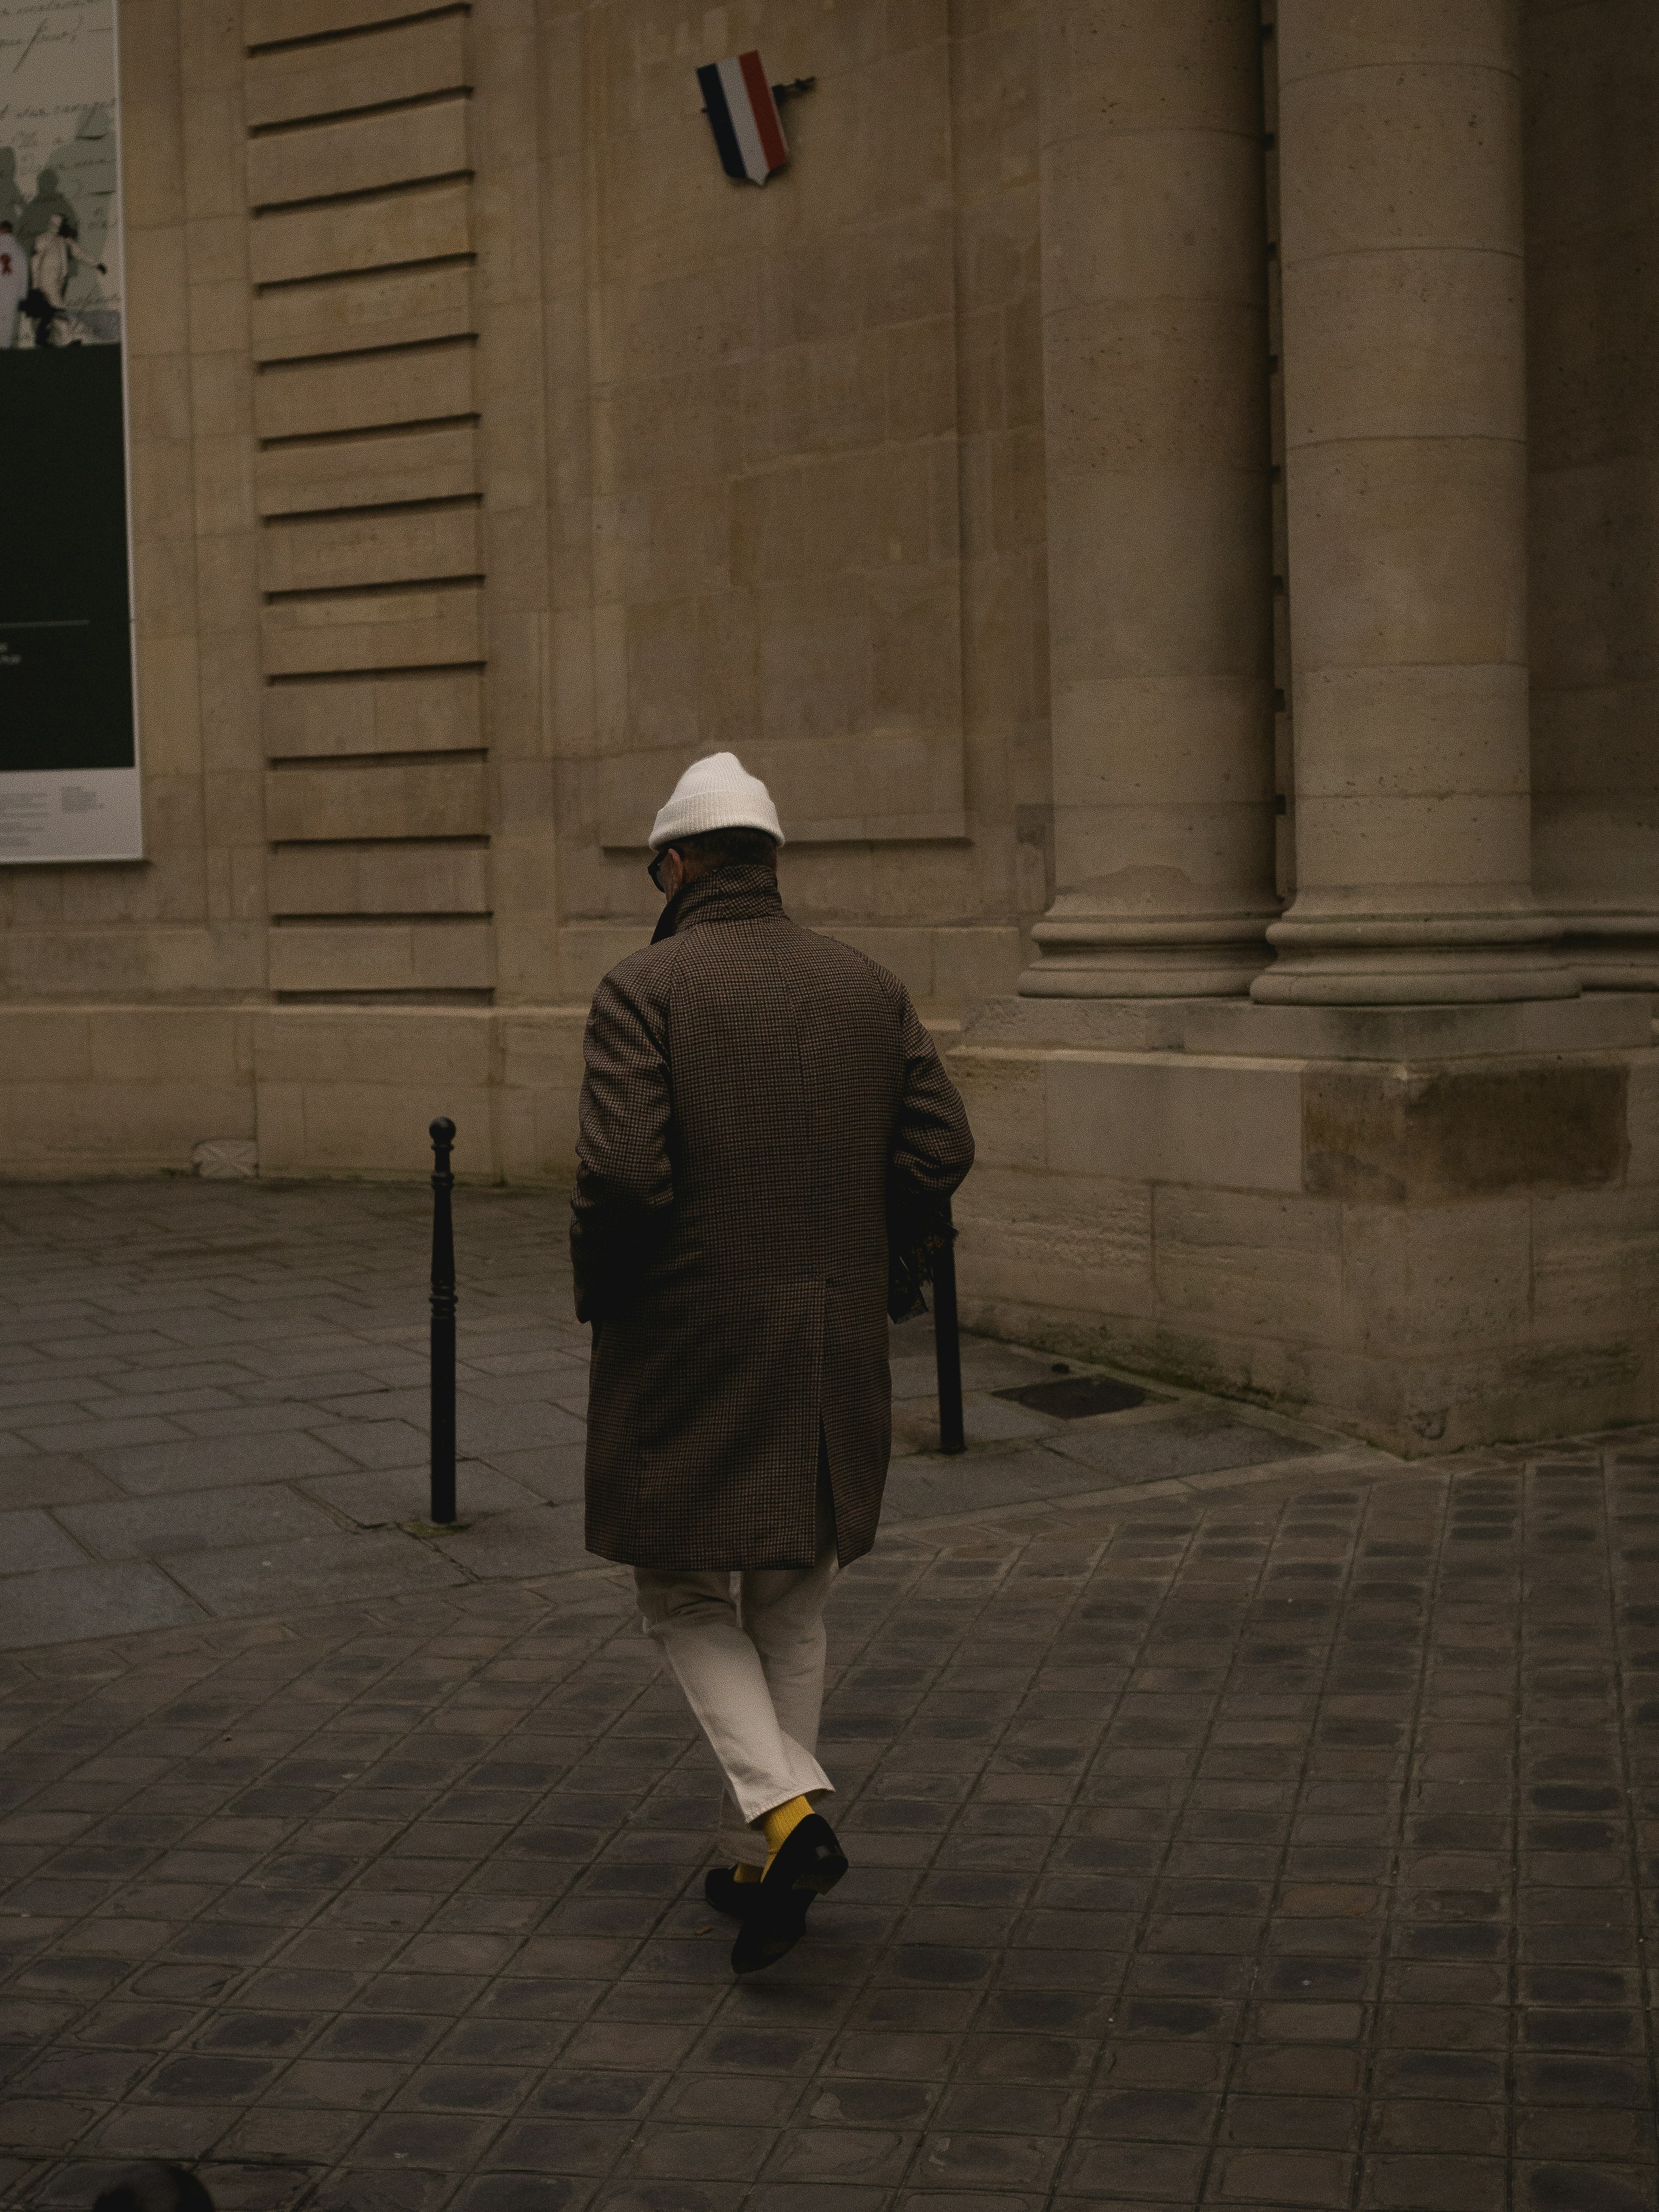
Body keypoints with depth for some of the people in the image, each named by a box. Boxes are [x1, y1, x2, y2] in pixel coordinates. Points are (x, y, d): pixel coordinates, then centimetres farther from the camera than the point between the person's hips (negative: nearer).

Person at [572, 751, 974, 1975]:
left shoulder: (645, 988, -9)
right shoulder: (870, 987, 5)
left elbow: (622, 1171, -19)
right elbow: (942, 1149, -2)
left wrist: (601, 1297, -2)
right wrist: (867, 1270, 11)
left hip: (689, 1345, -4)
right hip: (835, 1350, 5)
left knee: (686, 1596, 9)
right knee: (791, 1605, 17)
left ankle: (785, 1808, -11)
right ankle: (761, 1861, 22)